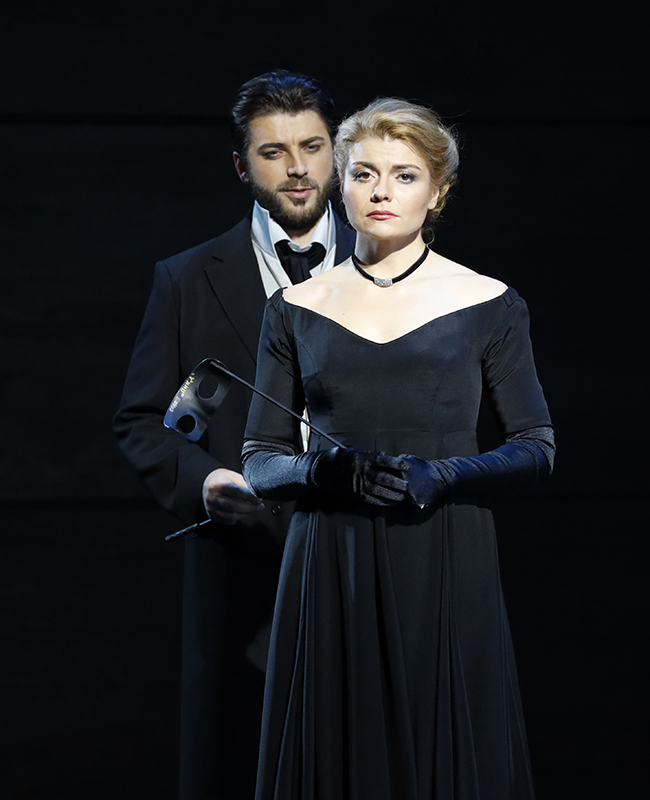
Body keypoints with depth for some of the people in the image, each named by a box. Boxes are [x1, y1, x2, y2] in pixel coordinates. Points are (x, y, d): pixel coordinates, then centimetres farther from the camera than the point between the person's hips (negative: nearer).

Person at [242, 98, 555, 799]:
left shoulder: (488, 306, 4)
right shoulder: (296, 311, 8)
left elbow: (535, 450, 3)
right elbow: (260, 459, 8)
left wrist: (441, 474, -15)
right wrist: (322, 470, -13)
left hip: (447, 570, -1)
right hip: (330, 572, 1)